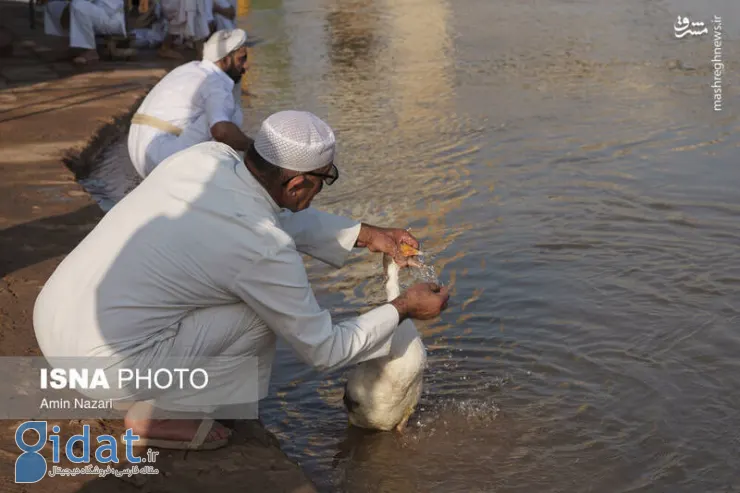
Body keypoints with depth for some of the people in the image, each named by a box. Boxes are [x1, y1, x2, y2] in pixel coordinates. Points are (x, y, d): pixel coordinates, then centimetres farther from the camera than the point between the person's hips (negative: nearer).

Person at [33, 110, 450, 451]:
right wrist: (403, 310, 7)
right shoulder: (267, 251, -19)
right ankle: (157, 414, 5)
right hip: (101, 365, -8)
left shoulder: (208, 155, -1)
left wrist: (364, 234, 18)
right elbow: (323, 351, -5)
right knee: (265, 314, 0)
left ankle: (149, 391, 20)